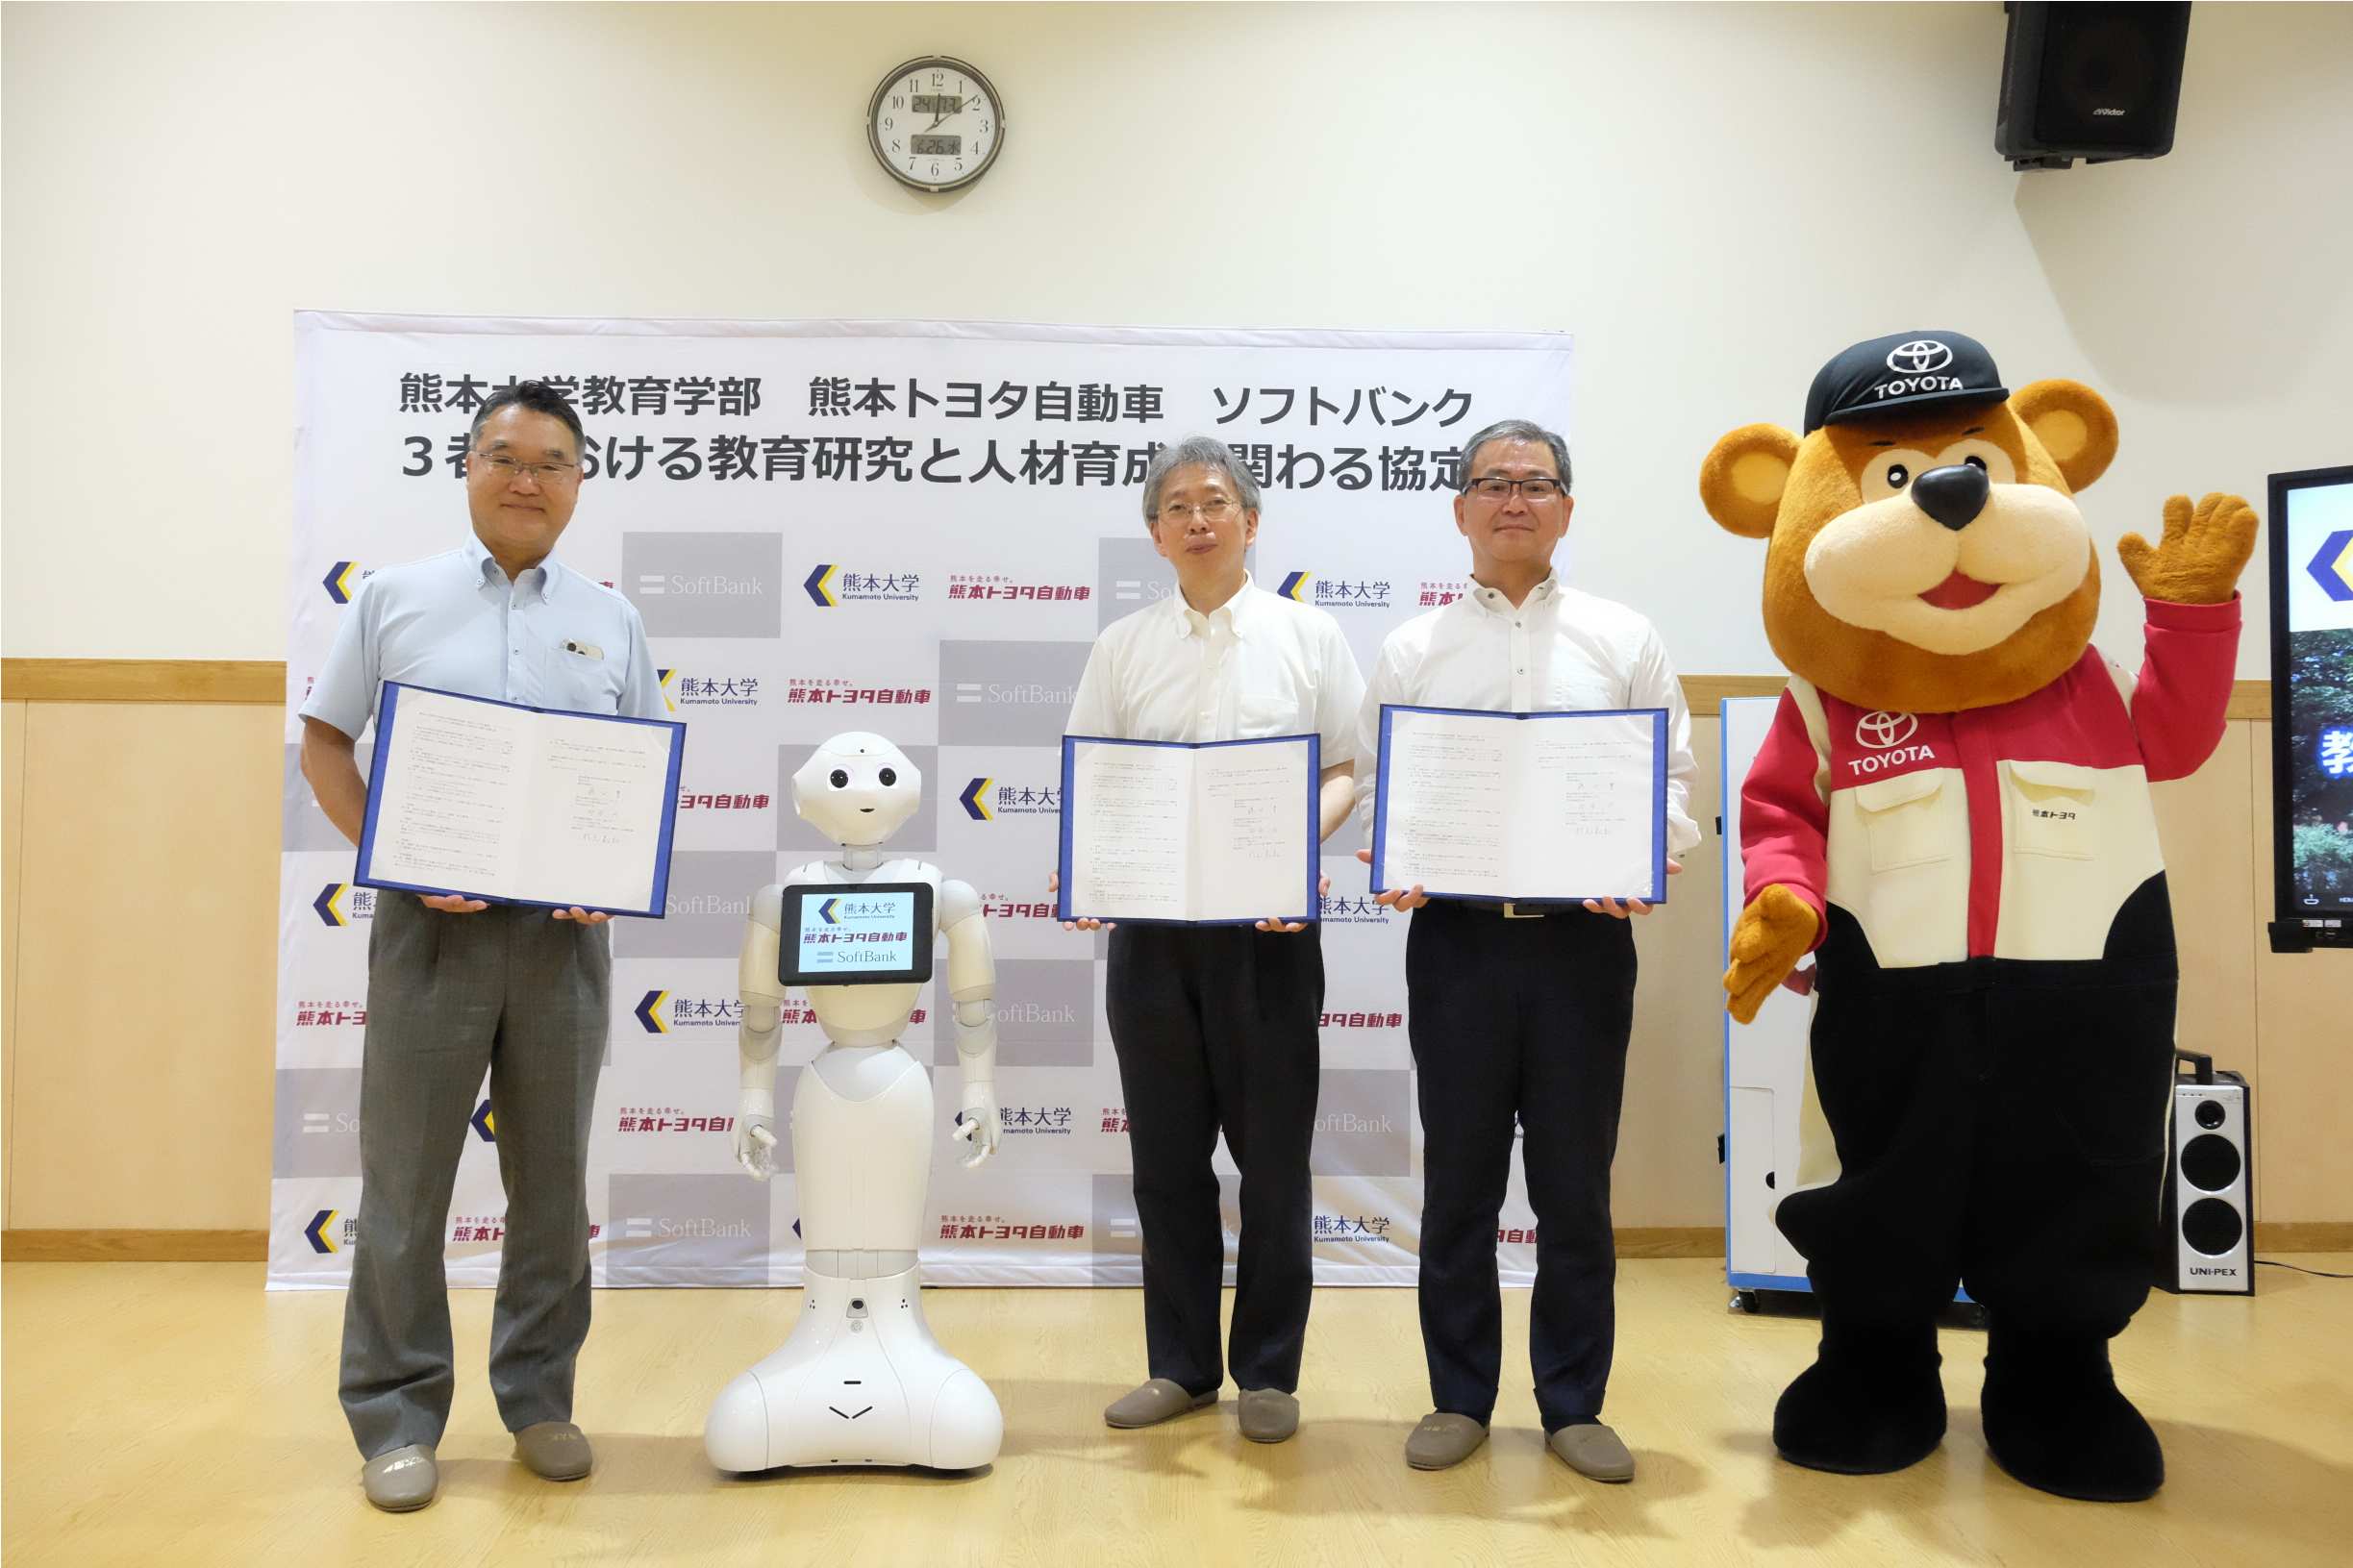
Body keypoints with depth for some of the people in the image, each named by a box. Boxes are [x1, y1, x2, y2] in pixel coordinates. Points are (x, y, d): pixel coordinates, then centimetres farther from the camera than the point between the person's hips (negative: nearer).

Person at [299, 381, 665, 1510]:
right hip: (430, 922, -1)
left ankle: (538, 1397, 23)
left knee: (552, 1180, 9)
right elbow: (324, 744, 5)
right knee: (405, 1177, 3)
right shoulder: (395, 597, 5)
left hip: (564, 930, 2)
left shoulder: (609, 620, 9)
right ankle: (398, 1415, 15)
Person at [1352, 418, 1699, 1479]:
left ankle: (1573, 1405, 21)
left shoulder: (1624, 640, 9)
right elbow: (1374, 787, 7)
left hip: (1583, 935, 0)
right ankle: (1460, 1399, 22)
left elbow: (1672, 781, 5)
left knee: (1576, 1185, 7)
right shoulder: (1412, 649, 9)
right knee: (1459, 1181, 8)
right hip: (1457, 935, 0)